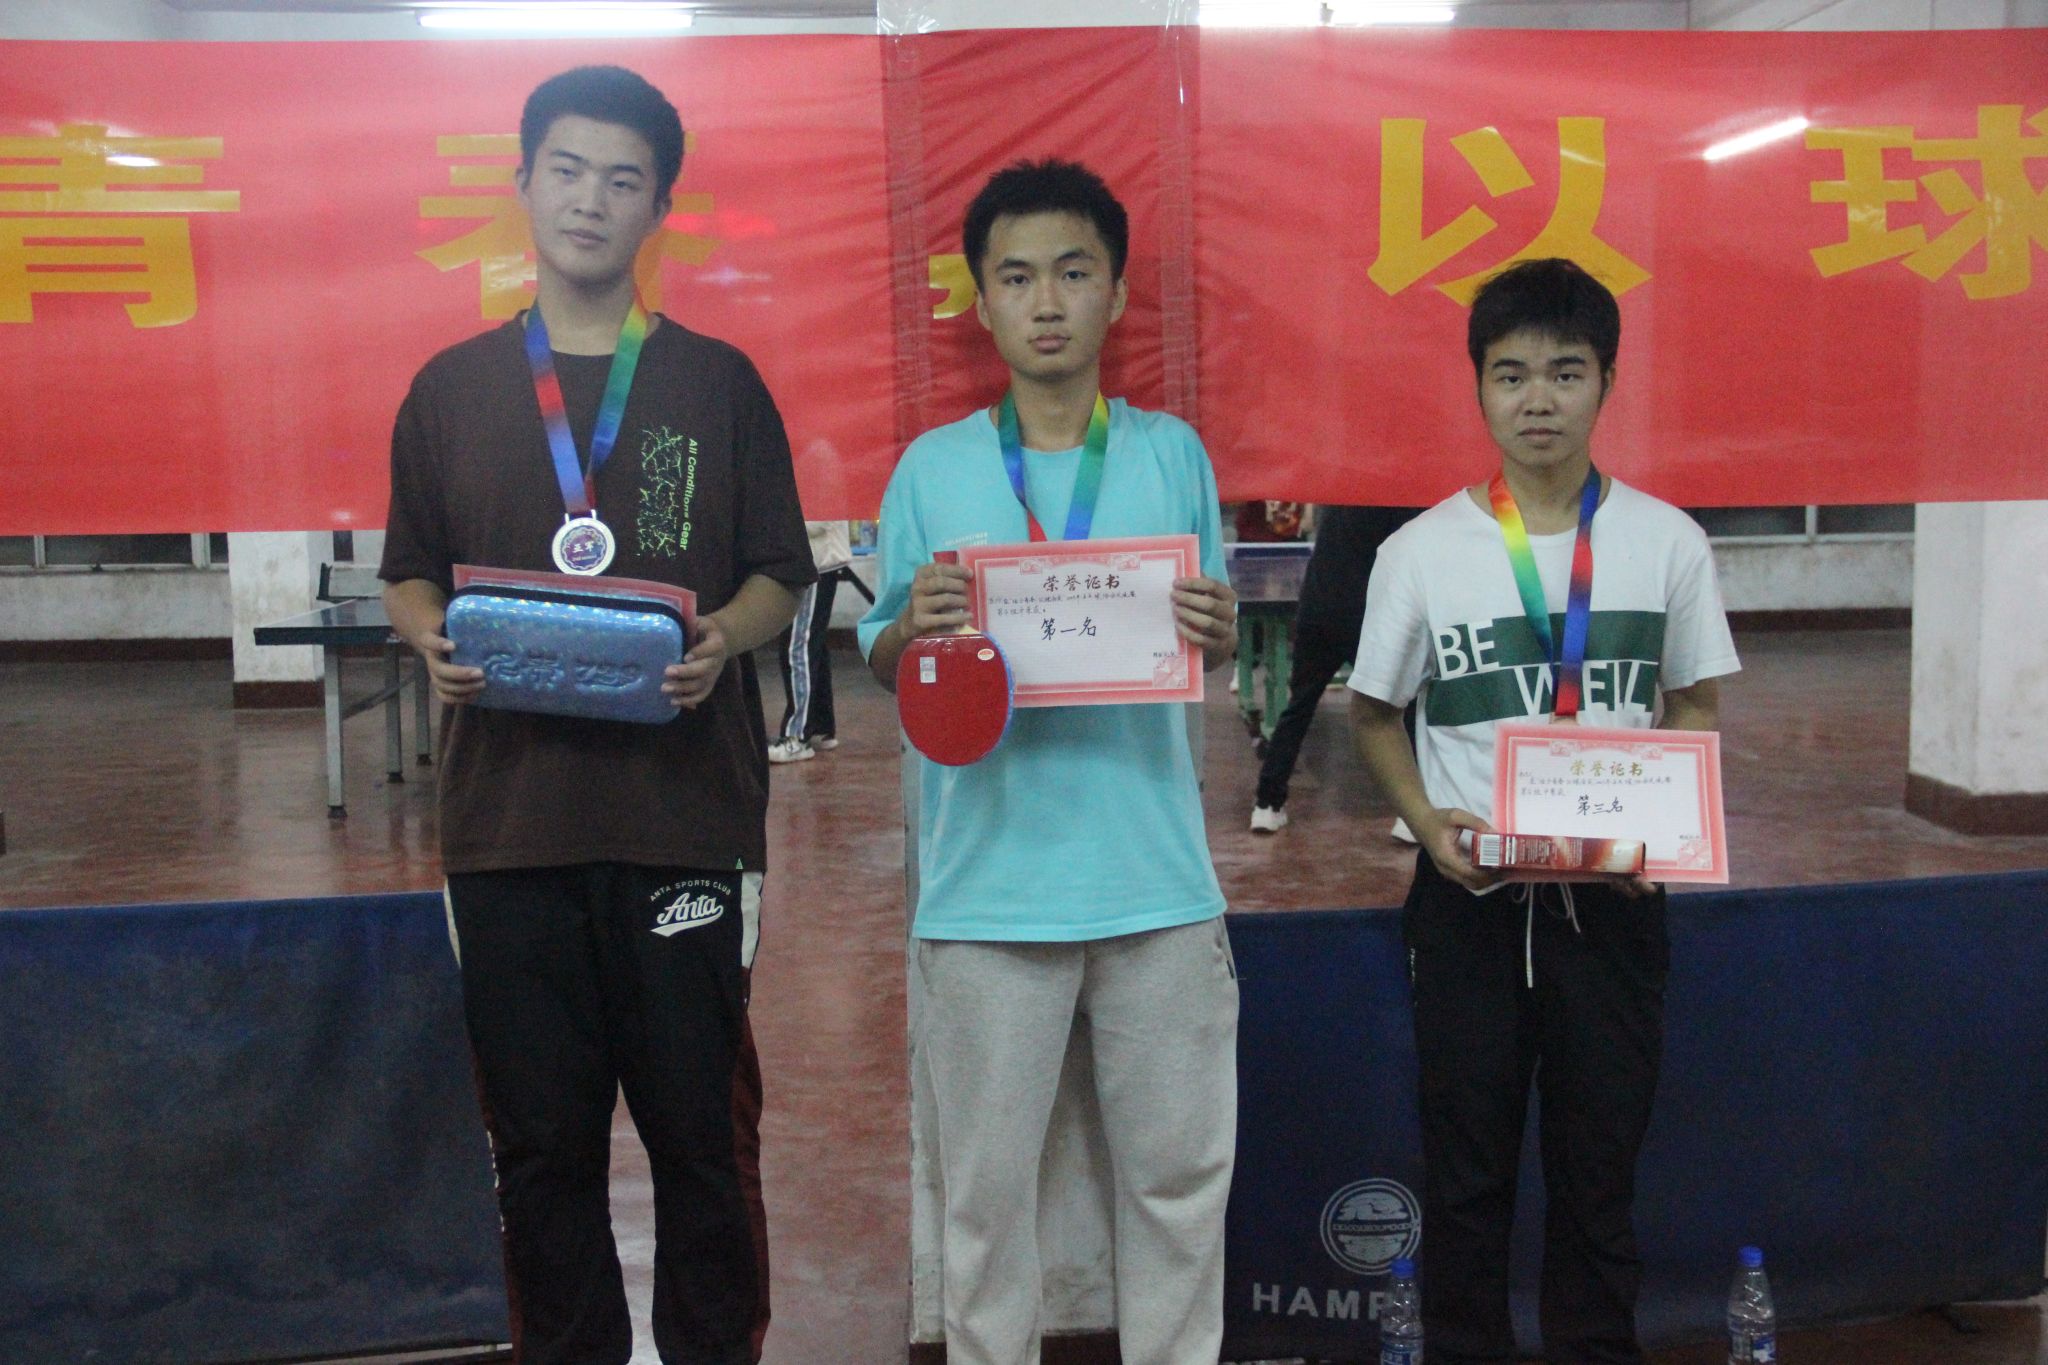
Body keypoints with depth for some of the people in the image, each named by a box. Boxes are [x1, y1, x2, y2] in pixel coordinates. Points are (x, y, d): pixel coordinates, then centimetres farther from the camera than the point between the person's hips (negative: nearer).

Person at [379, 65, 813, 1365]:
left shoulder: (719, 382, 6)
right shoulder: (452, 387, 10)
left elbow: (780, 576, 7)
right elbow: (409, 574, 15)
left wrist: (723, 639, -14)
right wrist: (435, 641, -7)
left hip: (686, 813, -1)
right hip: (509, 813, 2)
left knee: (703, 1131, 6)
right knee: (542, 1139, 11)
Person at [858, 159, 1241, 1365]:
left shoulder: (1173, 453, 6)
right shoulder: (931, 469, 3)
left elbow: (1214, 646, 10)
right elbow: (882, 664, 6)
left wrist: (1216, 629, -13)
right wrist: (914, 629, -16)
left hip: (1156, 878, 1)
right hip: (989, 881, -1)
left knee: (1181, 1172, 11)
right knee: (988, 1181, 9)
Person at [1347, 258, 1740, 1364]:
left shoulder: (1666, 541, 0)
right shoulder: (1422, 551, -3)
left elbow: (1694, 704, 8)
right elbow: (1375, 713, 6)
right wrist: (1427, 821, -11)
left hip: (1612, 899, 1)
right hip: (1468, 898, 0)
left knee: (1601, 1168, 12)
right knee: (1464, 1170, 11)